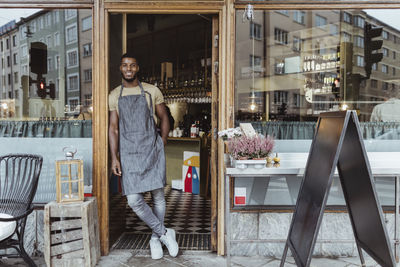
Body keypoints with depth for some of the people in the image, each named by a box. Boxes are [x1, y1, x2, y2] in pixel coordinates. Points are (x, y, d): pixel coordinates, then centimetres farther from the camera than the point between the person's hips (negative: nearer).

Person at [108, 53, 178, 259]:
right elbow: (113, 128, 5)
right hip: (128, 153, 1)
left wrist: (161, 147, 7)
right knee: (134, 200, -8)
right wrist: (114, 157, -3)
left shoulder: (152, 91, 5)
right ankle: (165, 233, 10)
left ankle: (156, 237, 25)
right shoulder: (114, 96, 8)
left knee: (158, 195, 4)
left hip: (152, 150, 0)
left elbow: (164, 119, 12)